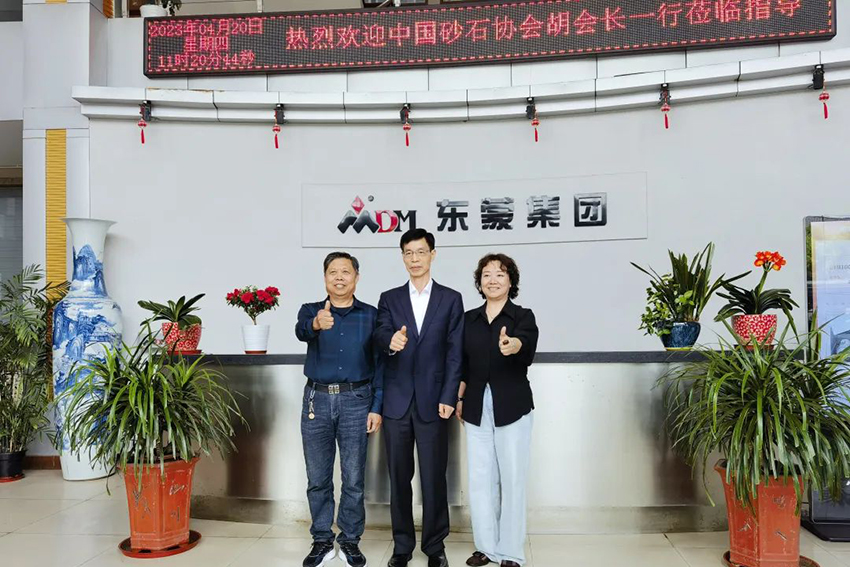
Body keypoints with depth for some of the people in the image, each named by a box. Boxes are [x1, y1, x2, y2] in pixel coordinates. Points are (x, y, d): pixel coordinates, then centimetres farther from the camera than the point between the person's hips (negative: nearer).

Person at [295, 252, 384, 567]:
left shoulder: (371, 315, 4)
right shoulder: (310, 311, 4)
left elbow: (379, 364, 3)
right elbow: (300, 331, -21)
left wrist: (377, 407, -5)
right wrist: (316, 324, -45)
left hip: (356, 401, -1)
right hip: (317, 400, 1)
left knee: (353, 478, 6)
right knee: (317, 478, 9)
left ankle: (350, 541, 22)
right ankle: (322, 541, 25)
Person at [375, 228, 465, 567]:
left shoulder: (451, 299, 4)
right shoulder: (389, 299, 8)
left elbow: (455, 353, 0)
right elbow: (380, 335, -9)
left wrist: (448, 398, -7)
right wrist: (391, 342, -33)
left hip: (433, 401, -1)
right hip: (397, 401, 2)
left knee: (434, 477, 4)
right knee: (399, 477, 10)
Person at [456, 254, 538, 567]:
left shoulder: (523, 316, -3)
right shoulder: (469, 318, 9)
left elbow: (528, 348, -24)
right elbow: (463, 363, 13)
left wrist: (513, 345, -46)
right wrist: (458, 398, 6)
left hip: (512, 407, -3)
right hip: (476, 407, 3)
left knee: (512, 478, 1)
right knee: (480, 479, 6)